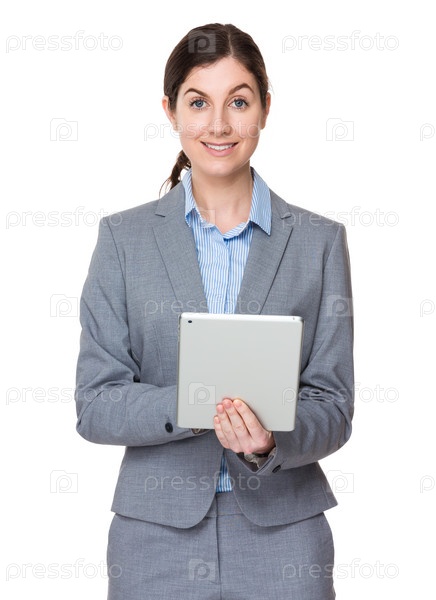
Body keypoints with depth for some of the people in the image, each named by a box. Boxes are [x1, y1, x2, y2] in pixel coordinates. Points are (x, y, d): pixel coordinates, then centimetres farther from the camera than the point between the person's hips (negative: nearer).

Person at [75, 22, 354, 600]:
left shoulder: (319, 241, 0)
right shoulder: (124, 237, 0)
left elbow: (332, 405, -1)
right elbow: (96, 405, -4)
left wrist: (270, 442, -21)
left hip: (283, 537, 0)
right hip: (157, 537, 0)